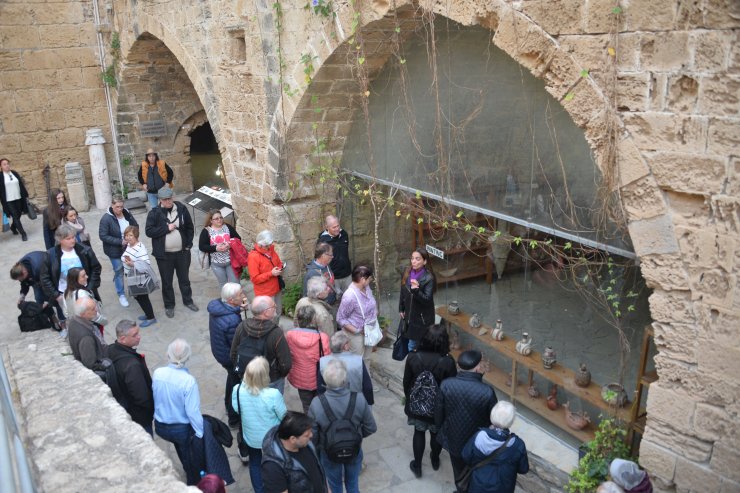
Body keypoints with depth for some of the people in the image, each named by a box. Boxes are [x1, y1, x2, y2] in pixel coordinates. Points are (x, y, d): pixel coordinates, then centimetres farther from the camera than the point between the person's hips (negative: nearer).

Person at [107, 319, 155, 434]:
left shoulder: (111, 350, -12)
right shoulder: (132, 366, -38)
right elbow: (143, 398, -30)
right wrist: (154, 408, -11)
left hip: (120, 407, 8)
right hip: (138, 416, -8)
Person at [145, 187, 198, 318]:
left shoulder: (182, 209, -3)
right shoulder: (154, 213, -9)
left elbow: (189, 227, 6)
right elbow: (149, 231, -14)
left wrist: (188, 244, 2)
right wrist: (167, 228, -20)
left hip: (182, 252, 2)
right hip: (164, 254, -2)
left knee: (184, 278, 17)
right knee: (167, 281, 10)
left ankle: (188, 300, 35)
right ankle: (169, 305, 26)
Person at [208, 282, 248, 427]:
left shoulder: (216, 305, -14)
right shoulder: (232, 321, -38)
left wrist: (239, 308, -26)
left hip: (219, 350, 9)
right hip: (231, 357, -8)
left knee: (232, 377, 33)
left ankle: (229, 406, 56)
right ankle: (234, 418, 37)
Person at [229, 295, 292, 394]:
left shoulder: (241, 327, -17)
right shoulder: (276, 333, -31)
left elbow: (233, 355, -3)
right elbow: (286, 364, -25)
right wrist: (280, 375, -3)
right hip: (272, 382, -4)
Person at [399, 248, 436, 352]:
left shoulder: (429, 278, -21)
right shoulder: (407, 273, -3)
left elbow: (427, 299, -26)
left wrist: (416, 290, -42)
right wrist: (401, 309, 13)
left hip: (422, 318, -6)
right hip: (409, 315, 6)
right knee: (412, 345, 19)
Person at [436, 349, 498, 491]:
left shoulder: (446, 385, -23)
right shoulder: (487, 392, -30)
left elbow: (439, 413, -9)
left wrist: (440, 428, 12)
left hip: (453, 439, 2)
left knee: (459, 472, 30)